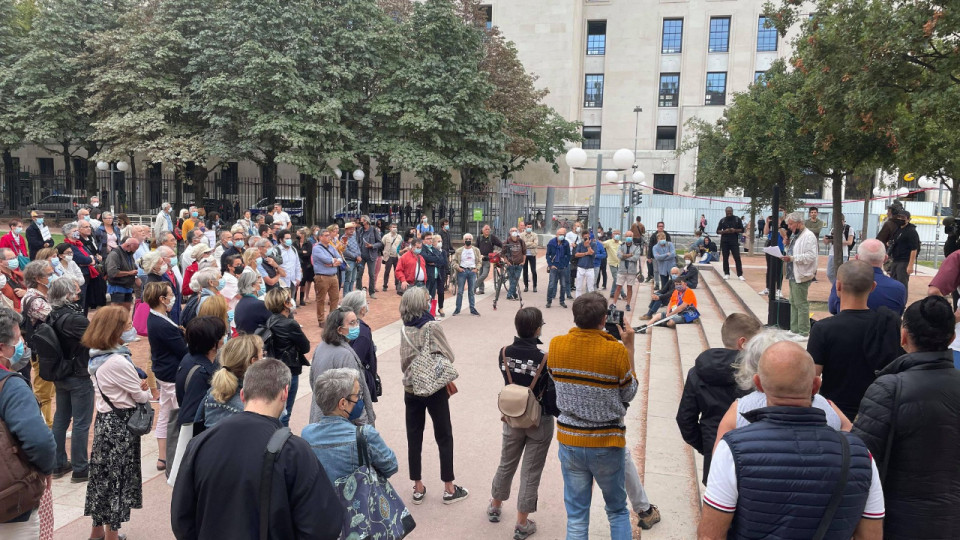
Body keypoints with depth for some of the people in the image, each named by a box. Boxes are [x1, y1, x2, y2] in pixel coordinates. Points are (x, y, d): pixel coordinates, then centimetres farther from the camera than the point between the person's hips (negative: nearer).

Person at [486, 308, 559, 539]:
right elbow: (553, 396, -19)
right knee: (530, 473, 10)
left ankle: (495, 507, 43)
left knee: (506, 464, 24)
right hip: (539, 422, -4)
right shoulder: (546, 359, -23)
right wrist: (561, 415, -3)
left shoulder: (504, 353, -11)